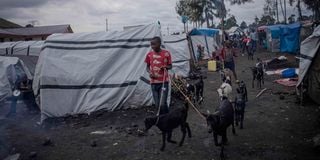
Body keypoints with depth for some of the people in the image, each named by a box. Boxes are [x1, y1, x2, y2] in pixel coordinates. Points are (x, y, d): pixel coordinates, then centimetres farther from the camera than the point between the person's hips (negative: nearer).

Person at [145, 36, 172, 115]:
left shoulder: (166, 53, -4)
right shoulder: (149, 54, 4)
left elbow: (170, 66, 6)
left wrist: (166, 67, -16)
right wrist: (150, 72, -7)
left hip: (164, 82, -3)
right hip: (154, 82, 3)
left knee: (162, 104, -11)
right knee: (157, 105, 6)